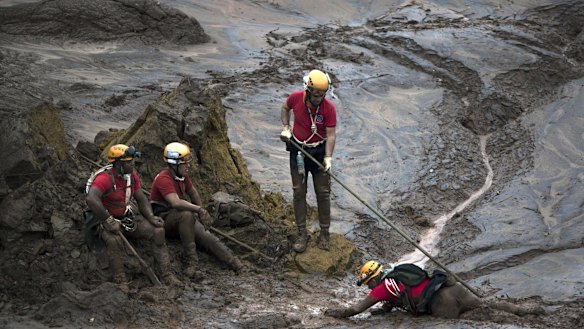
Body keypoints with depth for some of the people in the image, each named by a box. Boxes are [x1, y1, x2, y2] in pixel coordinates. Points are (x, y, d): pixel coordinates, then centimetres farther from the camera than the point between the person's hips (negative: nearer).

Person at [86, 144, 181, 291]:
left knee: (158, 231, -10)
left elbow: (141, 199, 7)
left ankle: (167, 276, -7)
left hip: (128, 217, 7)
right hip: (108, 220, -7)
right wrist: (109, 222, -34)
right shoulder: (105, 179, -25)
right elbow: (92, 200, -39)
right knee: (114, 240, -39)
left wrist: (151, 217, -10)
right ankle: (121, 282, -28)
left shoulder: (132, 176, 0)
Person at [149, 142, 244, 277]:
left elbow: (192, 192, 24)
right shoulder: (164, 179, -23)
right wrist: (199, 210, -37)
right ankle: (190, 260, -35)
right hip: (164, 219, -7)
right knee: (186, 214, -39)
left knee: (205, 236, -19)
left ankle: (234, 262, -32)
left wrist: (202, 214, 17)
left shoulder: (182, 175, 6)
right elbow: (176, 203, -38)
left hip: (183, 219, 7)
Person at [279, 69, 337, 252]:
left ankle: (324, 233, 16)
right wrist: (285, 127, -1)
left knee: (323, 192, 4)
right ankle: (302, 234, 13)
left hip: (319, 151, -2)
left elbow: (331, 134, -19)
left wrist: (328, 157, -30)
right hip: (298, 151, 2)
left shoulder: (329, 108, -19)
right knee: (298, 192, 5)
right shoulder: (296, 98, -13)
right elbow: (285, 108, 11)